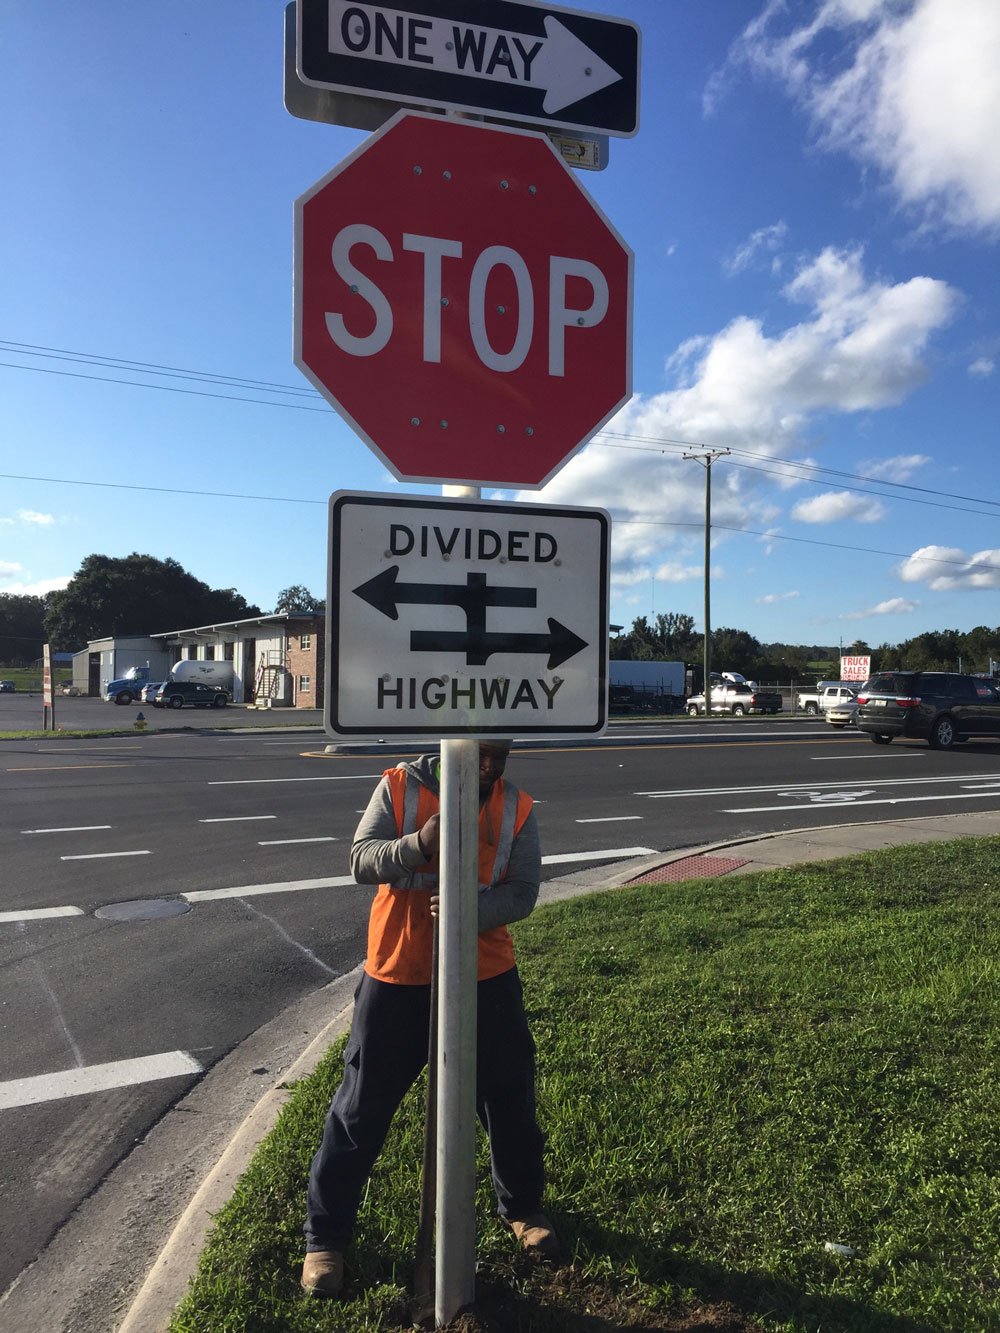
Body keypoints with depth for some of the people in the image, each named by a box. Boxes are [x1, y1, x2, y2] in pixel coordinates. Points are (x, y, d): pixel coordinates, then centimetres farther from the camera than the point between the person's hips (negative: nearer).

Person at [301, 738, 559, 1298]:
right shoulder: (400, 786, -9)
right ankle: (326, 1236, 29)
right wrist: (418, 843, -33)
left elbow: (522, 891, -7)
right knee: (363, 1106, 8)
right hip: (399, 975, -2)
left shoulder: (516, 807, -4)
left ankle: (523, 1206, 43)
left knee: (511, 1097, 17)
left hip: (487, 975, 2)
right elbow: (362, 860, -15)